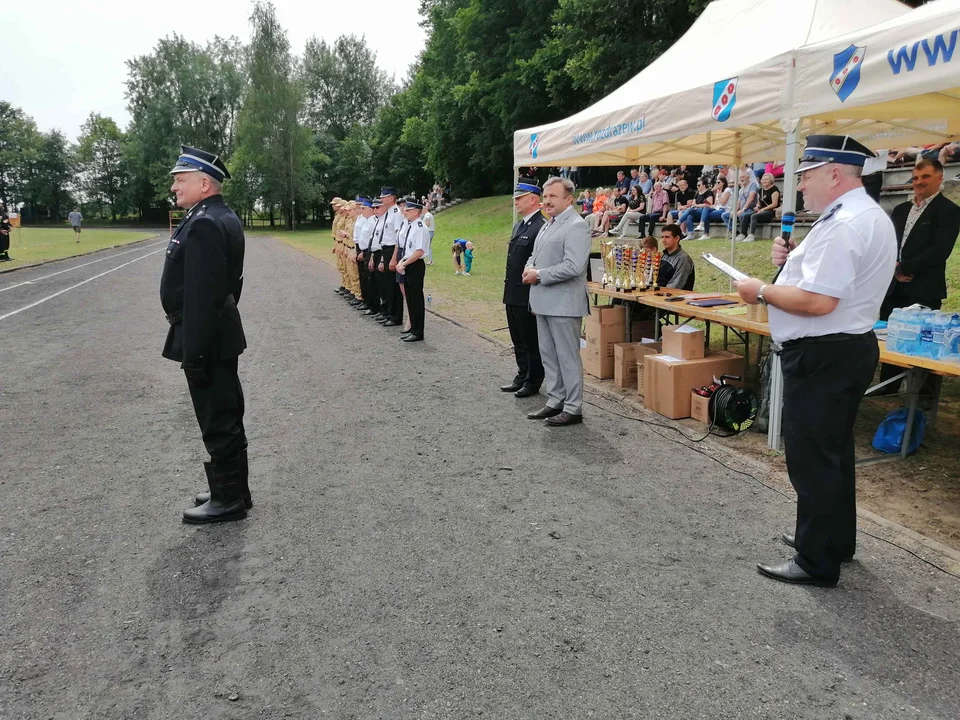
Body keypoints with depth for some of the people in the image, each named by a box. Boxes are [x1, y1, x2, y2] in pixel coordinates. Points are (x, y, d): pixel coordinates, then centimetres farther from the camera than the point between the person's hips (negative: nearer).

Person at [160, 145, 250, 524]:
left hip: (205, 338, -10)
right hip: (220, 332, 11)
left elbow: (201, 294, -25)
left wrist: (193, 352, -23)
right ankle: (234, 489, 29)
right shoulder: (224, 217, 12)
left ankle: (228, 499, 13)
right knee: (227, 418, 17)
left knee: (218, 422, 0)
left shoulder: (204, 224, -20)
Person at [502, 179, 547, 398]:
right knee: (518, 340, 18)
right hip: (513, 295, 10)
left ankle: (533, 382, 15)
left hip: (527, 296, -10)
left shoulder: (541, 227, -17)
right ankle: (522, 376, 31)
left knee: (532, 341, 4)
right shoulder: (518, 226, 15)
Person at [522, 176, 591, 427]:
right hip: (545, 302, 9)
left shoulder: (576, 226, -14)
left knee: (568, 356, -1)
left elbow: (573, 267, -24)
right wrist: (529, 268, 2)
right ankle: (555, 401, 26)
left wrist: (539, 275, -16)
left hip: (563, 303, -9)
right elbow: (535, 254, 25)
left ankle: (573, 408, 8)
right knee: (548, 354, 15)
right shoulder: (548, 225, 16)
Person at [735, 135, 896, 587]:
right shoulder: (868, 217, 14)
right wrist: (792, 260, 5)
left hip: (822, 356, -11)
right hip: (847, 347, 11)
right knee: (833, 451, 21)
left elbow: (818, 301, -28)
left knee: (813, 459, -1)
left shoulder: (843, 224, -21)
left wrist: (761, 291, -14)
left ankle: (817, 563, 10)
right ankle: (834, 539, 37)